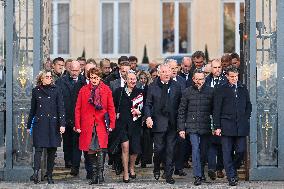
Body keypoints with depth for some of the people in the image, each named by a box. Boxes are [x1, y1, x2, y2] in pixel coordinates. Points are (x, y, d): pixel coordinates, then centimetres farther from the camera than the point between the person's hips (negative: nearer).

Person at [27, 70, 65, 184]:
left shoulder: (56, 90, 5)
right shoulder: (36, 91, 9)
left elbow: (61, 108, 0)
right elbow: (32, 109, 15)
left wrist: (62, 124, -10)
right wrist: (29, 125, 16)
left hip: (53, 124, 0)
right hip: (39, 123, 0)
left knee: (52, 150, 2)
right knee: (38, 148, -11)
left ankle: (49, 176, 9)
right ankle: (36, 173, -21)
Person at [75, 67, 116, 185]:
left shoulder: (106, 90, 5)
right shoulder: (83, 90, 8)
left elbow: (111, 108, 6)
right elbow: (78, 109, 8)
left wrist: (112, 124, -2)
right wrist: (77, 125, 1)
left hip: (101, 125, -2)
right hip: (87, 125, 2)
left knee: (100, 149, -15)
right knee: (90, 151, 4)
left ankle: (100, 174, -12)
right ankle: (94, 174, 13)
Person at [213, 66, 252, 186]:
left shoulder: (243, 89, 11)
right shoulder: (221, 90, 1)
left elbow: (248, 105, 20)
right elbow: (216, 110, -1)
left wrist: (246, 118, 7)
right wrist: (217, 126, -6)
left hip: (241, 126, 3)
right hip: (227, 126, -3)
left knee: (241, 151, -1)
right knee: (227, 153, -2)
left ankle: (234, 169, 24)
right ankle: (231, 177, 4)